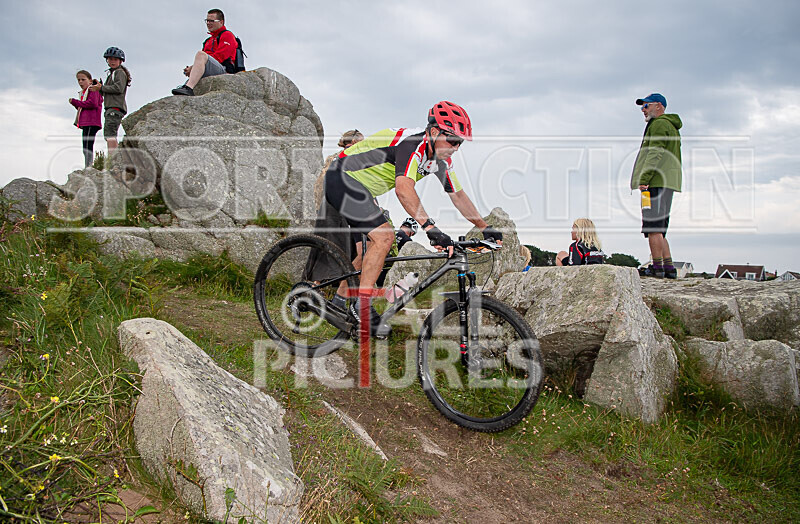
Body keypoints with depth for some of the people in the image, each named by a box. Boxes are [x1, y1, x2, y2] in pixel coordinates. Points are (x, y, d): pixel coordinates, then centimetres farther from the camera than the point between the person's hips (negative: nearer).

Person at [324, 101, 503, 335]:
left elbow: (458, 195, 9)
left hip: (357, 185, 10)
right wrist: (430, 228, -52)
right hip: (342, 178, -10)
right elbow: (403, 189, -44)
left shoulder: (441, 159, 0)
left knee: (365, 249, 12)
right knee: (383, 237, -20)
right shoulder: (413, 144, -28)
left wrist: (485, 227, 5)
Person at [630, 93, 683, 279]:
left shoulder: (659, 124, -4)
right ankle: (669, 268, 7)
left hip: (656, 182, -10)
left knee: (653, 227, -12)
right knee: (659, 230, 10)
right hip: (667, 182, 10)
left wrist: (644, 178, -22)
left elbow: (656, 154, -16)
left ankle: (657, 269, -14)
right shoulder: (671, 126, 28)